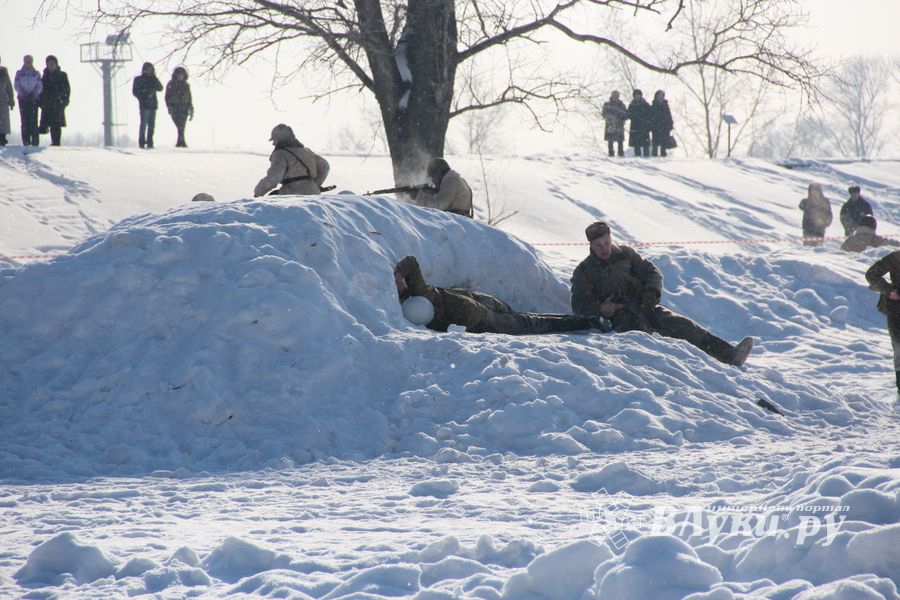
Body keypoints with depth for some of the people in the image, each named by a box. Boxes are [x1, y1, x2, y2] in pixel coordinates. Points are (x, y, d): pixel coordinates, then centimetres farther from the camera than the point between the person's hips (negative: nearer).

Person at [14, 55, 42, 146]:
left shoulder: (36, 73, 8)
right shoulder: (19, 73, 8)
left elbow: (40, 86, 4)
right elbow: (16, 85, 3)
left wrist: (34, 93, -14)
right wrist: (23, 93, -14)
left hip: (34, 98, -1)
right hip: (22, 99, 1)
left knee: (33, 120, -8)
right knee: (24, 121, -3)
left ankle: (35, 140, -6)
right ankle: (26, 141, 0)